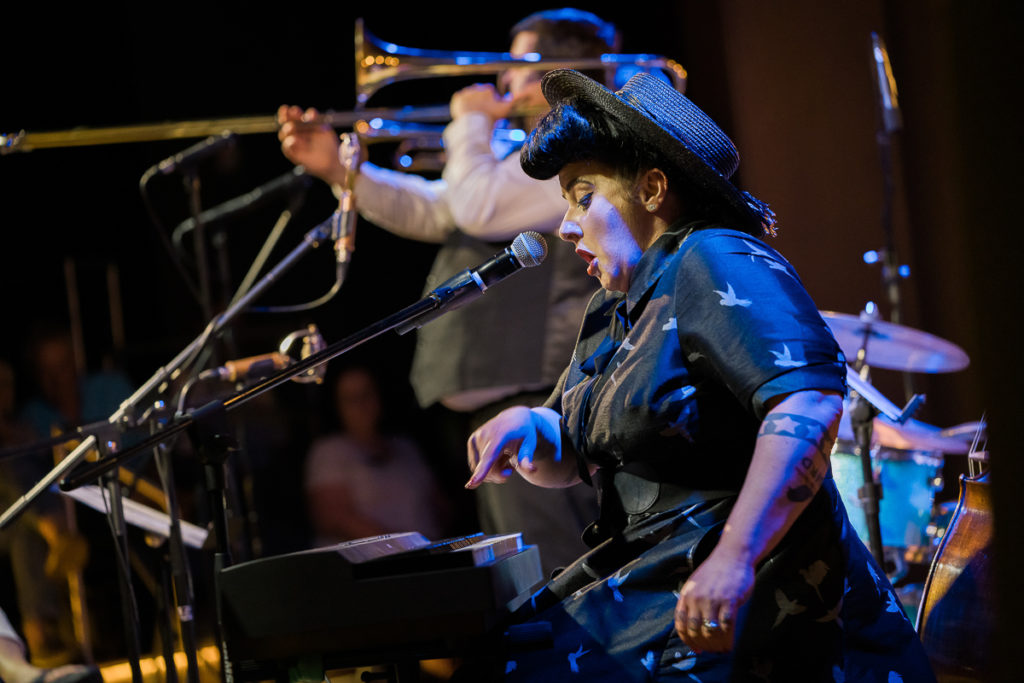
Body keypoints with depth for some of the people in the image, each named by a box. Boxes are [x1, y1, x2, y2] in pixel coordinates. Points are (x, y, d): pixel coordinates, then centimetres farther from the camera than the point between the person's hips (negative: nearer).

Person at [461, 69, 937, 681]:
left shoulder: (715, 265, -11)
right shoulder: (613, 310, 18)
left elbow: (810, 402, -26)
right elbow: (567, 462, 21)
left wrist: (734, 560, -33)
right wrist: (527, 426, -2)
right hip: (643, 571, 9)